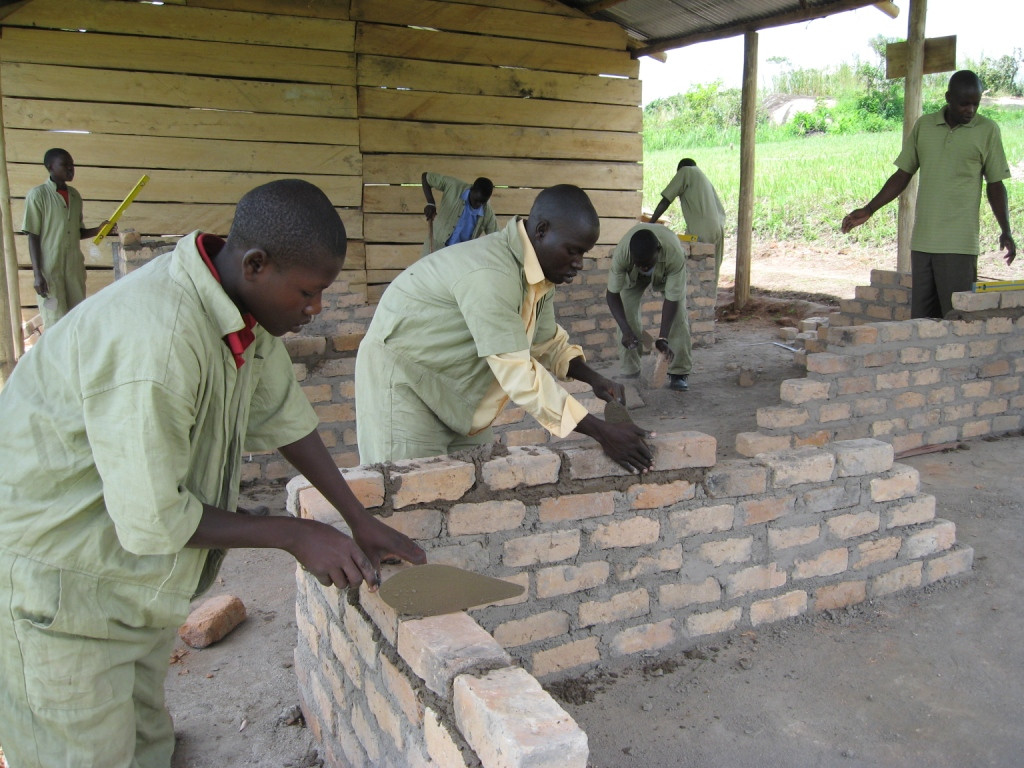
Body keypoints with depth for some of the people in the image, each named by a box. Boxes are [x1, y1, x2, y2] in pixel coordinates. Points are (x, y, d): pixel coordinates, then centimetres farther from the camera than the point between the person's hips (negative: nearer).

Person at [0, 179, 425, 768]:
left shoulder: (244, 302, -9)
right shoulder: (155, 340, -36)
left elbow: (283, 415, 4)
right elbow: (153, 521, -29)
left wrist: (361, 521, 4)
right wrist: (295, 534, -19)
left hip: (139, 565, 8)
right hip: (54, 561, -8)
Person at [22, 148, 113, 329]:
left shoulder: (75, 195, 11)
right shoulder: (37, 195, -6)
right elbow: (33, 236, -8)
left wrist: (98, 230, -2)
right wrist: (37, 274, -15)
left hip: (75, 267, 6)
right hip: (49, 270, -6)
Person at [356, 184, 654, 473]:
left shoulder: (540, 272, -2)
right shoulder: (490, 274, -32)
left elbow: (547, 341, 12)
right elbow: (518, 374, -33)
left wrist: (595, 379, -7)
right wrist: (600, 432, -31)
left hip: (448, 388, 9)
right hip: (401, 379, -9)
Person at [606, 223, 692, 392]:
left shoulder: (675, 255, -45)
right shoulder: (621, 253, -42)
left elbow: (671, 299, -37)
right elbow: (612, 294, -32)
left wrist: (663, 338, -43)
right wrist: (626, 330, -42)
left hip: (667, 271, -1)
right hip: (633, 275, 1)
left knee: (678, 314, -16)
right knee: (626, 314, -12)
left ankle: (679, 372, -7)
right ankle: (630, 372, 2)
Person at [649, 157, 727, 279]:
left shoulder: (686, 171, 6)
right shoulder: (704, 179, 27)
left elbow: (666, 200, -1)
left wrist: (651, 223, 4)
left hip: (700, 231, -8)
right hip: (718, 229, 8)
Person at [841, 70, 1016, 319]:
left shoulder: (987, 130, 2)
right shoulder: (923, 125, 10)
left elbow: (995, 185, 5)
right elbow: (903, 175, 15)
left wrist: (1005, 231, -5)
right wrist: (868, 210, 8)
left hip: (959, 243, -3)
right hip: (922, 240, 3)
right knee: (920, 315, 6)